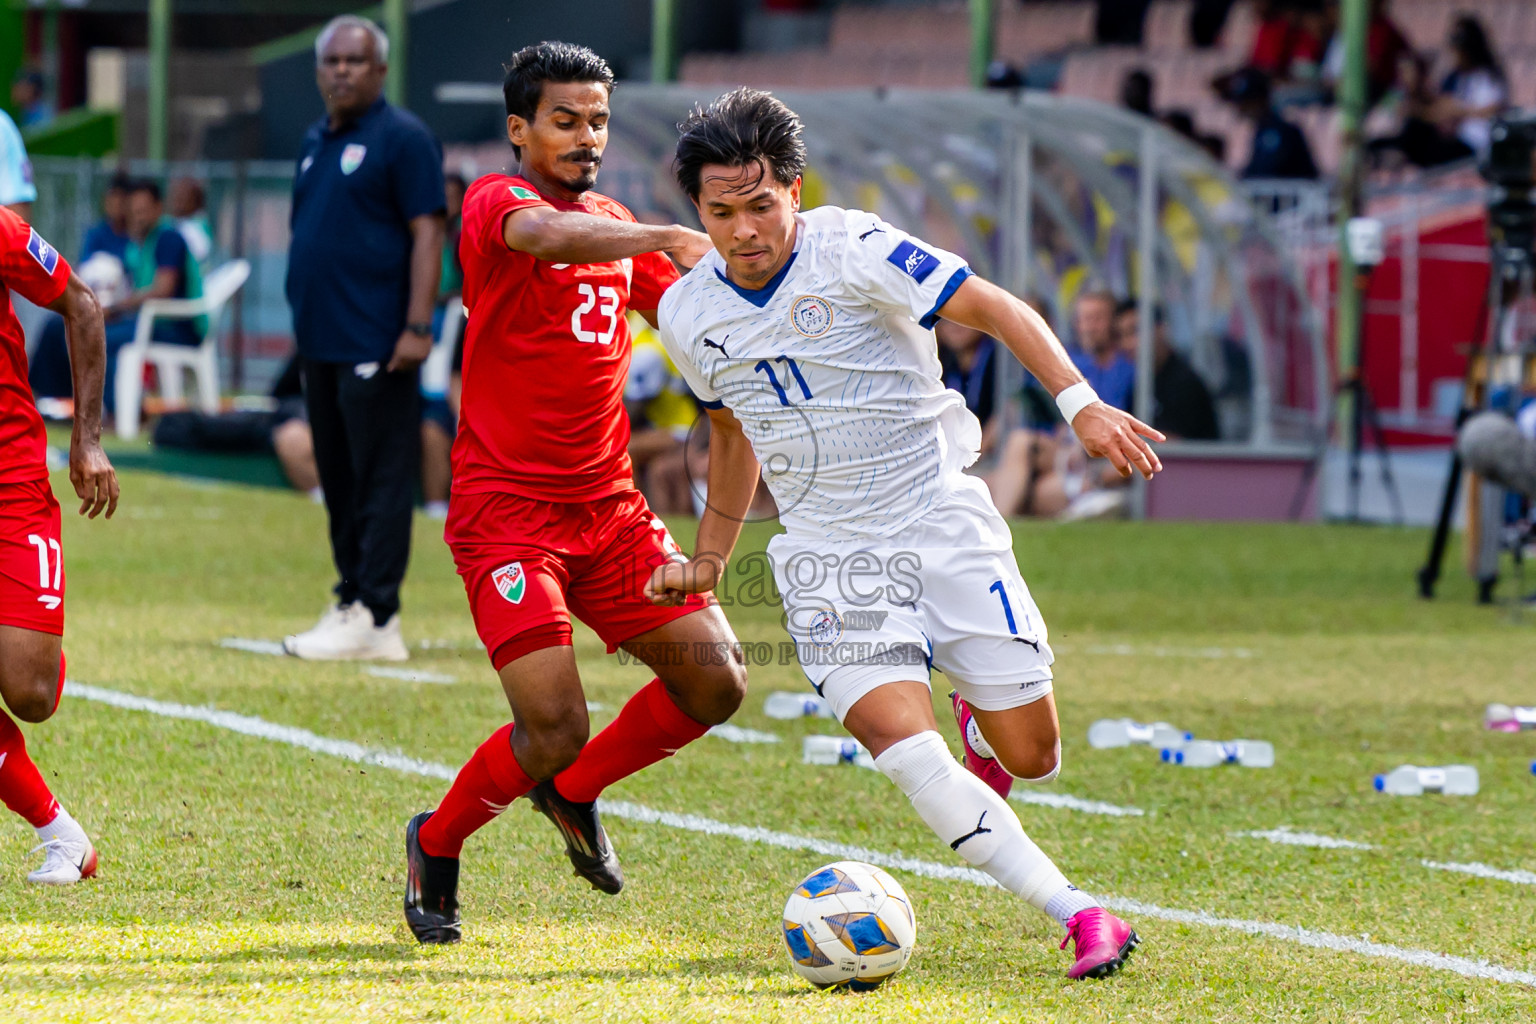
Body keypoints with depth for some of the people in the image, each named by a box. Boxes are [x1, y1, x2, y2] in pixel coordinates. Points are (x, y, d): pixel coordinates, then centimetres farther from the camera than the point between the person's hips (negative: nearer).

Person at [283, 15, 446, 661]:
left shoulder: (402, 139, -6)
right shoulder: (317, 142, 17)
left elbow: (427, 233, -12)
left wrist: (417, 327, -18)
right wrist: (304, 320, 17)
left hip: (376, 343, -8)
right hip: (322, 342, 8)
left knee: (380, 481, -8)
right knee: (339, 482, 11)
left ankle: (373, 619, -10)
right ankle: (352, 603, 16)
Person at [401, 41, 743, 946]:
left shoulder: (618, 226, 15)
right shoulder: (498, 203, -8)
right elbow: (551, 237, -32)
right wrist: (673, 238, -44)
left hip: (609, 506, 7)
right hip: (507, 507, -7)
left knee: (716, 681, -4)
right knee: (555, 729, -15)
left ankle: (575, 793, 22)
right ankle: (436, 846, 13)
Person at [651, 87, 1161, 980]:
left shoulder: (851, 250, -12)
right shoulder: (688, 315, 3)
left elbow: (997, 310, -13)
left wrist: (1082, 403, -25)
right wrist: (709, 559, 29)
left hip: (943, 524, -2)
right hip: (829, 556, 2)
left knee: (1032, 756, -3)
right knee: (901, 741, -23)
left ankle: (981, 730, 37)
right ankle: (1079, 915, -20)